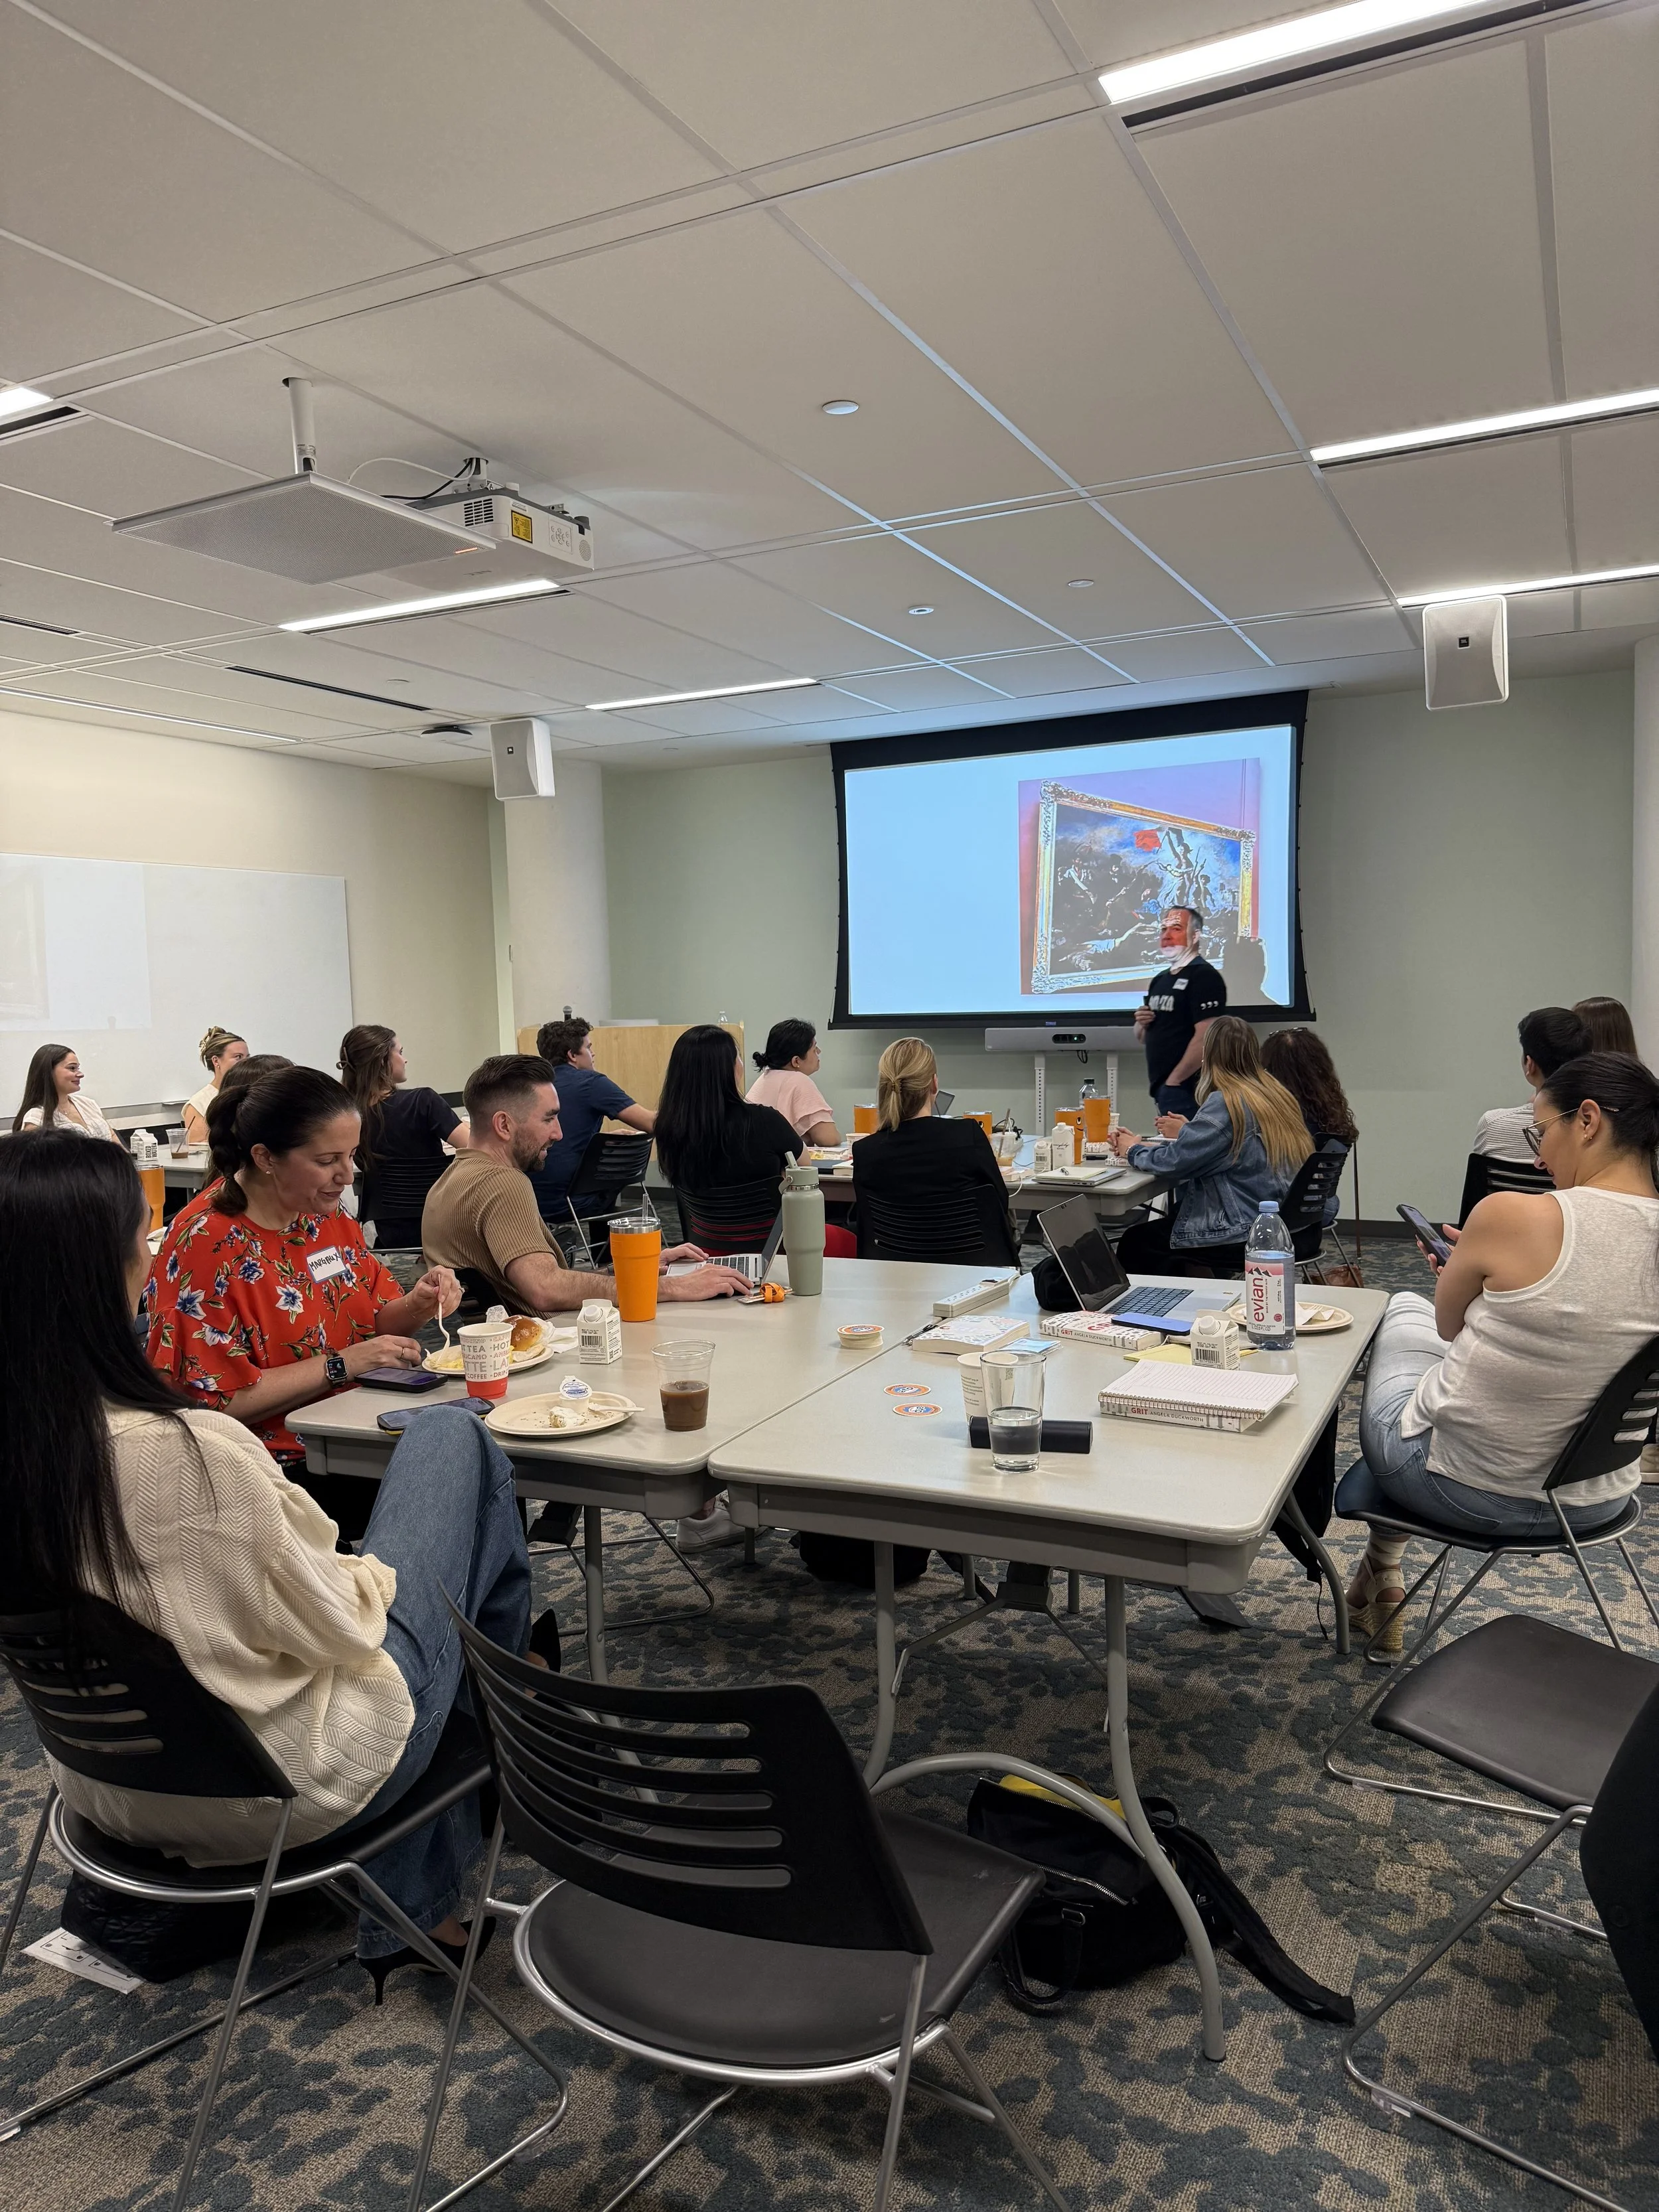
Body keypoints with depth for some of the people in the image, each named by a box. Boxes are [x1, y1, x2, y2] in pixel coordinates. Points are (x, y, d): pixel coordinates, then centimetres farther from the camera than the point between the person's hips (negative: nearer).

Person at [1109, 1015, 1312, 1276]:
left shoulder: (1226, 1102, -18)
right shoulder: (1274, 1093, 9)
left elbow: (1174, 1161, -17)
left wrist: (1133, 1150, 1)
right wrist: (1186, 1133, 23)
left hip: (1244, 1235, -9)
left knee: (1134, 1241, 6)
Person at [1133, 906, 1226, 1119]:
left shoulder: (1204, 976, -10)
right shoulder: (1160, 980, 18)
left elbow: (1205, 1038, -19)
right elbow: (1144, 1037, 25)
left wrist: (1173, 1081, -16)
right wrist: (1142, 1023, 2)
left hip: (1186, 1089, -9)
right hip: (1161, 1089, 9)